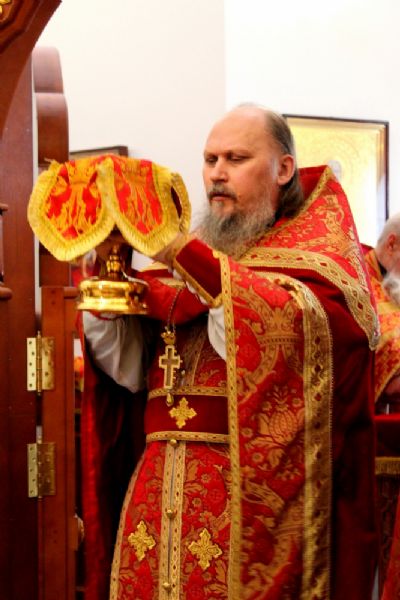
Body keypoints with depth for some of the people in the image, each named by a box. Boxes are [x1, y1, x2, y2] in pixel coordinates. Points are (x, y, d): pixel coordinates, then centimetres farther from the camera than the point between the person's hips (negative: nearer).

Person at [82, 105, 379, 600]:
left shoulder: (318, 241, 3)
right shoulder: (198, 250, 17)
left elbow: (299, 331, -21)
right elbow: (132, 368, 9)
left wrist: (182, 253, -26)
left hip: (257, 494, -5)